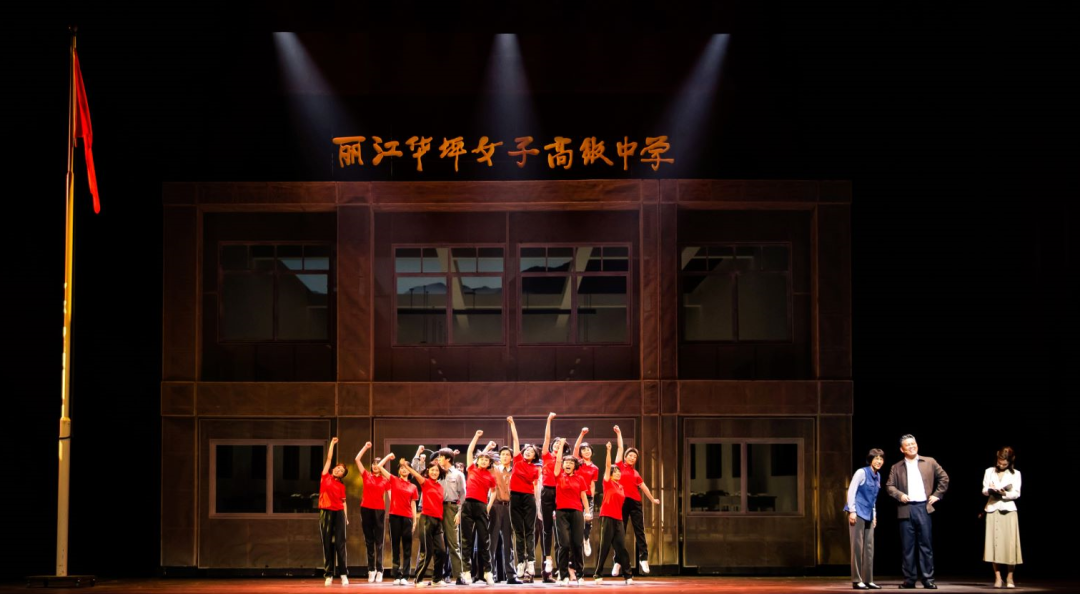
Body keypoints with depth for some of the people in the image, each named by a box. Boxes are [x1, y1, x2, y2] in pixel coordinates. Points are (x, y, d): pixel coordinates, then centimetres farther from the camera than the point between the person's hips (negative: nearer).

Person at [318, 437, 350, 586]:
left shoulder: (341, 485, 9)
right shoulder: (326, 477, 7)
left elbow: (343, 501, 9)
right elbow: (329, 458, 10)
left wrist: (346, 516, 2)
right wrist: (332, 443, 13)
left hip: (339, 513, 0)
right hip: (326, 512, 0)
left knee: (340, 543, -1)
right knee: (327, 543, 2)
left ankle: (343, 574, -2)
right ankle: (328, 574, 3)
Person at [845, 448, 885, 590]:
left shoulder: (878, 476, 12)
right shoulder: (861, 472, -10)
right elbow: (851, 491, -13)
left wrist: (874, 515, 16)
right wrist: (852, 511, -17)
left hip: (869, 515, 8)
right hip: (858, 514, -8)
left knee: (869, 548, 7)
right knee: (857, 546, -6)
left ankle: (868, 580, 12)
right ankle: (857, 581, -3)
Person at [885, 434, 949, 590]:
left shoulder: (929, 462, 10)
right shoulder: (896, 467, 9)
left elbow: (944, 478, 13)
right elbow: (889, 486, 7)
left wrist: (937, 495, 4)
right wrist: (899, 495, -9)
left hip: (923, 507, 0)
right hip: (906, 509, 0)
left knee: (926, 545, 0)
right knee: (908, 546, 1)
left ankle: (928, 579, 4)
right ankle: (909, 579, 5)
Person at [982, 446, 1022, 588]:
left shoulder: (1015, 474, 6)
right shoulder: (989, 472, 11)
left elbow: (1016, 494, -1)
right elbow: (984, 490, 5)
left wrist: (1004, 493, -18)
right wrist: (990, 491, -17)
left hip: (1008, 510, -1)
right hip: (992, 509, 1)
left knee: (1010, 544, -5)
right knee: (994, 544, -4)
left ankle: (1009, 578, 2)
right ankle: (997, 578, -1)